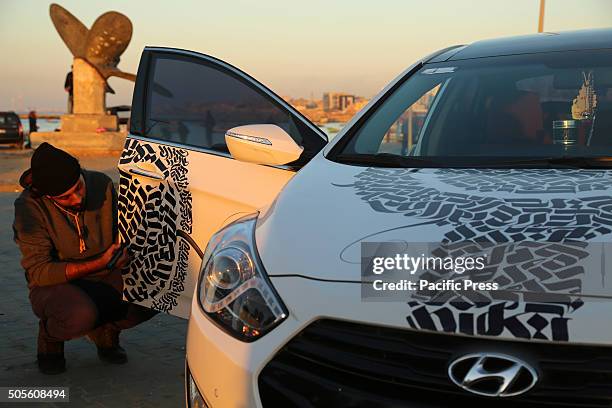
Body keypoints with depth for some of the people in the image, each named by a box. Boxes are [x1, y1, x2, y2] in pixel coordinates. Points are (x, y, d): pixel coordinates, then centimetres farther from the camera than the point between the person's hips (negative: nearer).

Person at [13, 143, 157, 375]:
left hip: (104, 278, 4)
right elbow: (38, 271, -23)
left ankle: (105, 330, 9)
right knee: (80, 315, -37)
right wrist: (99, 264, -32)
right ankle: (50, 337, 2)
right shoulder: (30, 206, -20)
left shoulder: (101, 184, -10)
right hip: (55, 284, -4)